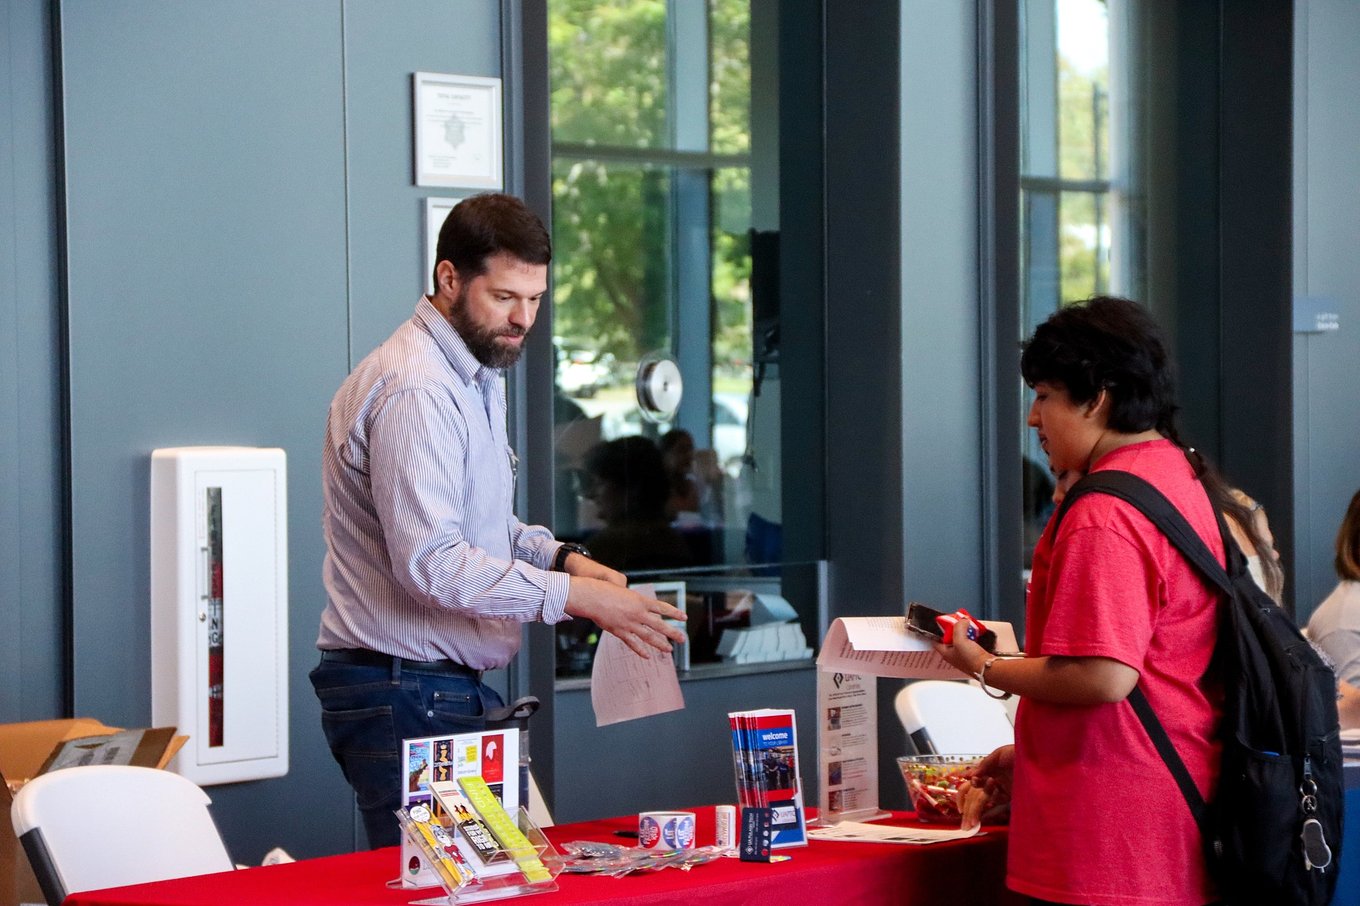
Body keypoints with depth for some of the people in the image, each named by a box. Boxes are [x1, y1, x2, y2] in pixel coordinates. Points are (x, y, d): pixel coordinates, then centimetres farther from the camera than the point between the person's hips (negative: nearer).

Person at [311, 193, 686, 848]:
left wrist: (562, 557, 6)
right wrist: (576, 597, -22)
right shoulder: (414, 389, -16)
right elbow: (432, 563, -24)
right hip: (404, 694, -10)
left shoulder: (476, 378, 17)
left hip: (454, 687, 10)